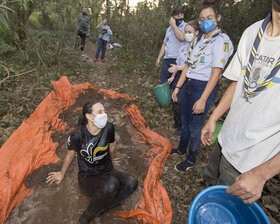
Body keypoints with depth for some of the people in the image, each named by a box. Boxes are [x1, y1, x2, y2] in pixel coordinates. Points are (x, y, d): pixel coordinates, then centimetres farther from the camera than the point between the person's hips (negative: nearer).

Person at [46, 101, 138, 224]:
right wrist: (62, 174, 17)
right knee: (112, 184, -36)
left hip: (107, 172, 4)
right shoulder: (77, 135, -20)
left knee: (132, 182, -25)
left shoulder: (108, 128, -13)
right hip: (88, 178, -4)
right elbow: (70, 155, 0)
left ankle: (98, 212, -10)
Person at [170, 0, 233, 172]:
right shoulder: (199, 39, 11)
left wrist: (203, 99, -23)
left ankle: (191, 161, 22)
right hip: (189, 85, 7)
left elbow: (216, 73, -19)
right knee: (185, 121, 18)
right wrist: (178, 87, 12)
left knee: (195, 126, 2)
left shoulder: (221, 41, -12)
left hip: (205, 87, -7)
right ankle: (182, 149, 39)